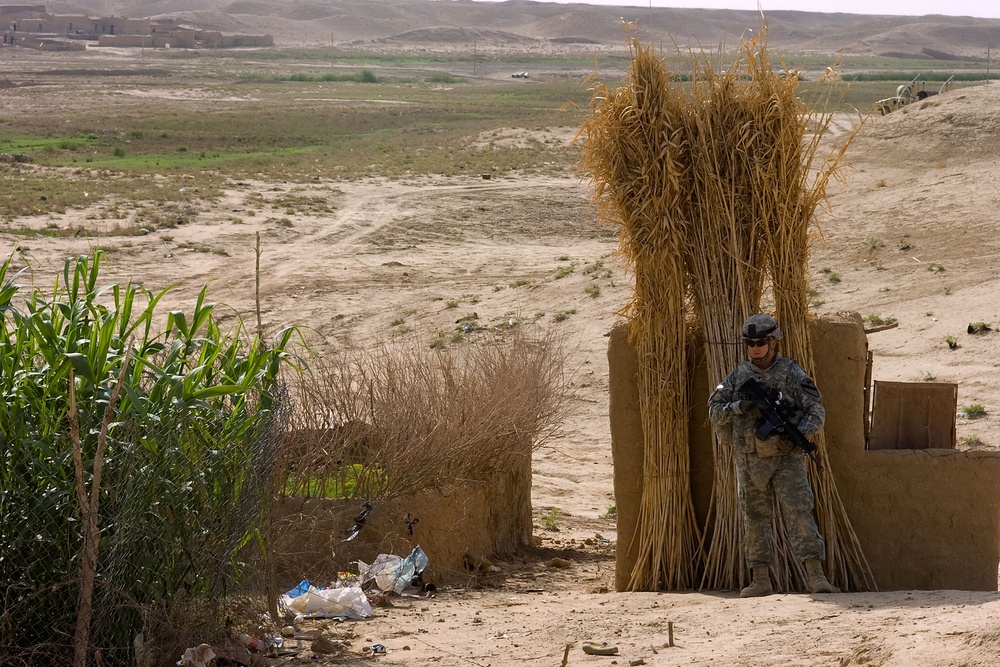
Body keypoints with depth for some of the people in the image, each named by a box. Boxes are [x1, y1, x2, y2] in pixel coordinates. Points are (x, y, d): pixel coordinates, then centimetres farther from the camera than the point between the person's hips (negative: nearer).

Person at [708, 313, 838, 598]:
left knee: (799, 512, -12)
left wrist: (801, 432, -22)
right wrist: (739, 408, -13)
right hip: (749, 458, 3)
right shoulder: (739, 376, 7)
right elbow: (714, 409, 7)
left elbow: (816, 409, -3)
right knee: (755, 519, 6)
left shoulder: (792, 373, -3)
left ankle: (816, 576, -16)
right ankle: (760, 580, 12)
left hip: (787, 457, -3)